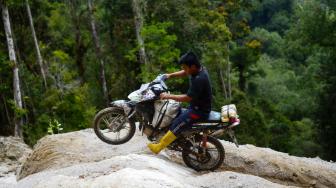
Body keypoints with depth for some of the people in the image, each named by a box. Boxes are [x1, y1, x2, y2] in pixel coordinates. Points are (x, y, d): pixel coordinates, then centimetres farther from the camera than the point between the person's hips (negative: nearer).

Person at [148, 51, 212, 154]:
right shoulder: (198, 68, -2)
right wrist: (170, 75, 9)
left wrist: (169, 96, -22)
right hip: (196, 105, 10)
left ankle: (159, 146, -14)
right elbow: (184, 73, 19)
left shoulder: (199, 79, -30)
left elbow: (188, 97, -28)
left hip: (200, 110, -10)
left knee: (178, 123, -17)